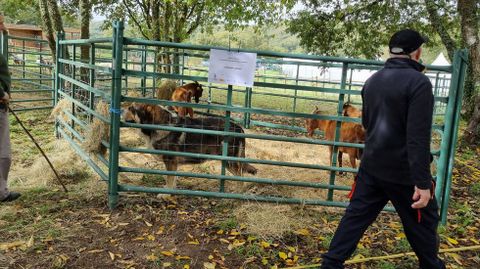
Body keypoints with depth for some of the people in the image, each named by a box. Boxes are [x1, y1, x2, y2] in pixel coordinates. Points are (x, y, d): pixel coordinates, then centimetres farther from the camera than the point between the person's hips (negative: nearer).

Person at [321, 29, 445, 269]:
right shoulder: (418, 82, -16)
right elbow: (418, 137, -23)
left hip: (371, 165, 6)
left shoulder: (372, 81, 7)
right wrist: (422, 182, -23)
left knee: (356, 215, 11)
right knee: (422, 222, 14)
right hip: (404, 171, -6)